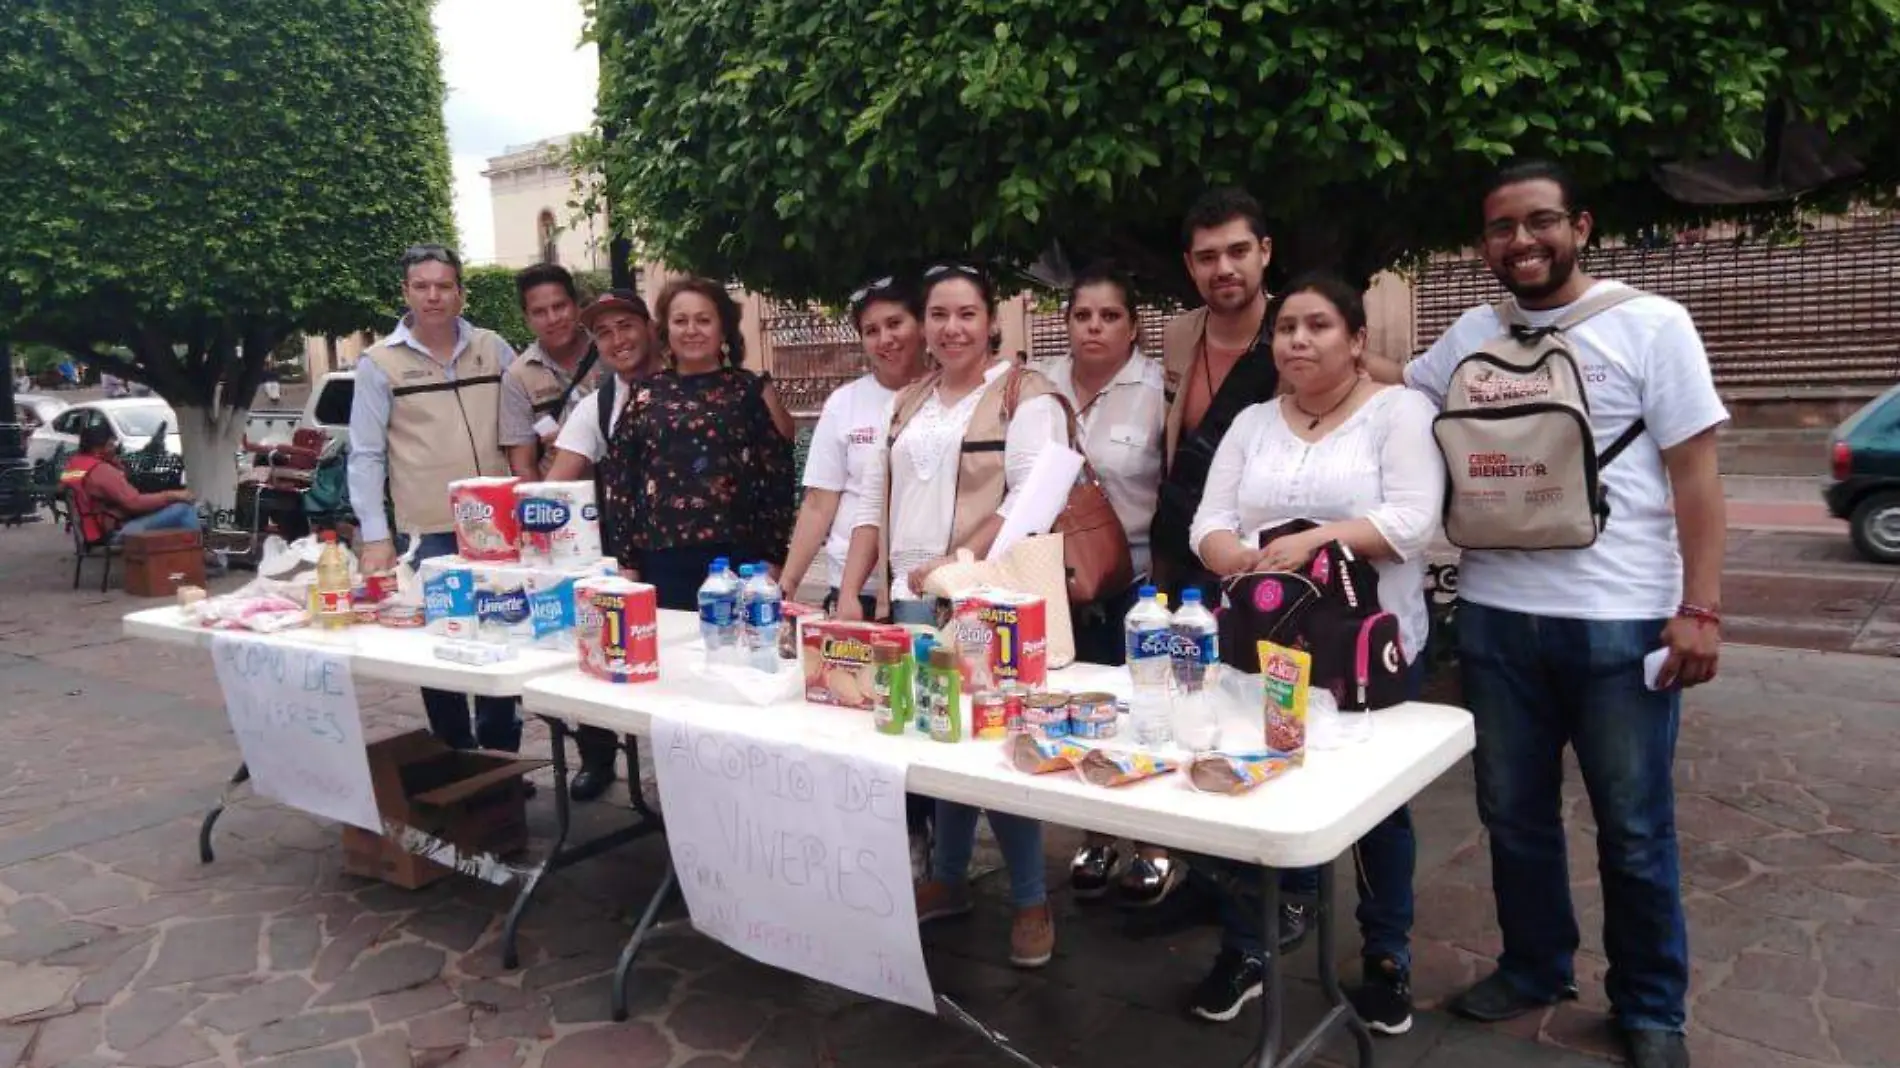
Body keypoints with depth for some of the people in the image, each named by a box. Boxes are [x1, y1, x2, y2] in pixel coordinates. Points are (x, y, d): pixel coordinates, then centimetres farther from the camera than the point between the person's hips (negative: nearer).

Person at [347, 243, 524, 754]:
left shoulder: (493, 348, 7)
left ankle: (501, 756, 25)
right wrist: (376, 536, -8)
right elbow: (365, 456, -2)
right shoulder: (380, 363, -1)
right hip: (428, 531, -2)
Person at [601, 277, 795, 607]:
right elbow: (618, 480, 9)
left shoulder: (750, 390, 4)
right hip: (662, 563, 2)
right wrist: (626, 562, 4)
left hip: (736, 559, -1)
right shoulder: (645, 396, 9)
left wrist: (773, 559, -3)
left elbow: (777, 476, 1)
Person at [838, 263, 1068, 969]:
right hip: (914, 601, 6)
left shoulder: (1024, 395, -3)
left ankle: (1031, 901, 9)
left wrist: (955, 564, -19)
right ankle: (948, 879, 28)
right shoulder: (906, 403, 17)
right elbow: (876, 503, 17)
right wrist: (849, 591, 8)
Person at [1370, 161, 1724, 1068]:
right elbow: (1398, 383, 27)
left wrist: (1700, 608, -13)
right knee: (1515, 814, 16)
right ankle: (1535, 967, 36)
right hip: (1494, 617, 4)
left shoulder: (1651, 324, -4)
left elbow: (1694, 472, -6)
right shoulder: (1471, 333, 9)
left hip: (1620, 620, -4)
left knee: (1634, 830, 9)